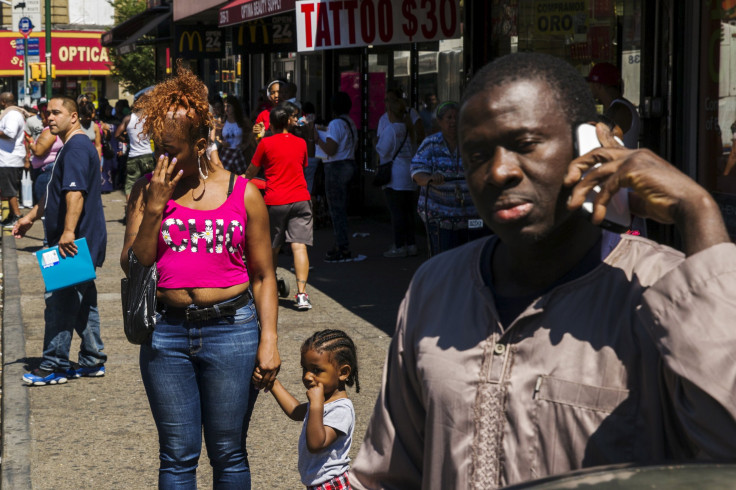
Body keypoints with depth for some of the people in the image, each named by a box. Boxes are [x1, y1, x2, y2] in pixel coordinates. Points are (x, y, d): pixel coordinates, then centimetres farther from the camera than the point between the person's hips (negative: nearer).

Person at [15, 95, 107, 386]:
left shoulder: (76, 147, -15)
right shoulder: (71, 147, 19)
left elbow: (75, 193, -26)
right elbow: (57, 193, 29)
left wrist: (68, 232, -32)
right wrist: (32, 216, 31)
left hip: (75, 242, -11)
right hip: (82, 242, 11)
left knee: (60, 301, -5)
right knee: (82, 301, 14)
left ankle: (54, 366, 1)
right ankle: (93, 361, 21)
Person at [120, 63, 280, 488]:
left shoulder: (244, 194, -2)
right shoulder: (148, 190, 2)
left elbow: (263, 275, 2)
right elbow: (132, 268, -2)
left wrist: (269, 339, -6)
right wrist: (154, 209, -13)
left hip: (231, 329, -1)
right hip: (166, 332, 2)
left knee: (228, 453, 8)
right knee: (177, 454, 9)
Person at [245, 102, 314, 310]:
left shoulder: (266, 143, -2)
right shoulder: (300, 143, 7)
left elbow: (251, 171, 9)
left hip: (275, 201, -1)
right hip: (300, 199, 2)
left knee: (272, 248, 12)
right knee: (299, 245, -6)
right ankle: (301, 293, -17)